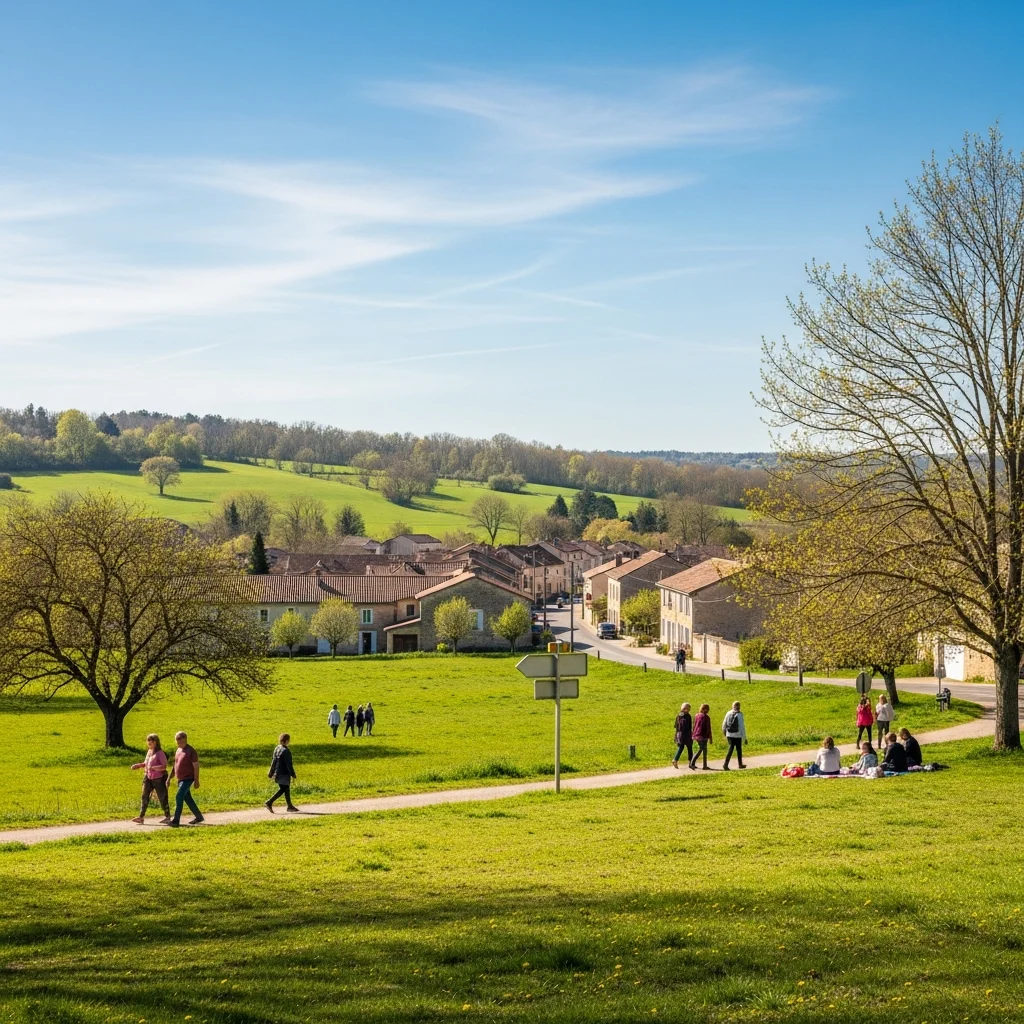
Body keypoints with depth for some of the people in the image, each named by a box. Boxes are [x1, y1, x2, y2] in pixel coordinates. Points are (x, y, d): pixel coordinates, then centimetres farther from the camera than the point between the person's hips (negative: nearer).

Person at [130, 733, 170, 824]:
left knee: (162, 798, 2)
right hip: (148, 778, 8)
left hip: (159, 779, -7)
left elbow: (164, 766, -22)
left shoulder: (160, 753, -16)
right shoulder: (149, 751, 8)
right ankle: (141, 817, 4)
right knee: (145, 796, 2)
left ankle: (167, 817, 15)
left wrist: (153, 768, -32)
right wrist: (139, 765, 7)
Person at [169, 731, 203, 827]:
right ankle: (199, 817, 25)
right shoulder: (178, 750, 10)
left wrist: (196, 781, -15)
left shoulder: (191, 751, -14)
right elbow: (176, 765, 19)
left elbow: (196, 767, -14)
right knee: (187, 798, 13)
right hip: (180, 779, 8)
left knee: (179, 797, -15)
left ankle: (176, 820, -14)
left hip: (188, 779, -8)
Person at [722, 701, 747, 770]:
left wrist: (724, 732, 28)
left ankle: (726, 764, -7)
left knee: (730, 749, 6)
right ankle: (740, 764, 25)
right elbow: (742, 726, -13)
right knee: (739, 749, 13)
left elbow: (724, 724, 10)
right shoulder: (739, 715, -12)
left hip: (729, 735, 4)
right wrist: (744, 737, -8)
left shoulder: (728, 714, 3)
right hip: (737, 735, -4)